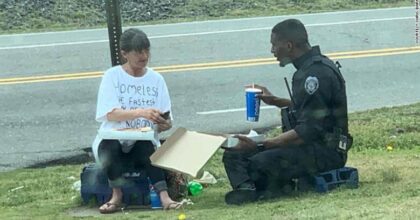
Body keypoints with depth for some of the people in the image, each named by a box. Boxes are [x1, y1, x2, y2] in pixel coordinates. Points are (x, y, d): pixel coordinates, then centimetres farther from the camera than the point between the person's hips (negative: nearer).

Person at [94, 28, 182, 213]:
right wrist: (141, 112, -31)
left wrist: (165, 125, -19)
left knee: (146, 147, -34)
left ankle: (163, 196, -42)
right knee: (109, 147, -36)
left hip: (143, 141, 1)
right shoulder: (112, 76, 0)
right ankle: (117, 194, -21)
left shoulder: (156, 79, 9)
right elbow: (110, 114, -14)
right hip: (114, 138, -1)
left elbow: (165, 121, 7)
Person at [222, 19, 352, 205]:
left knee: (261, 163, -31)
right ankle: (246, 189, -20)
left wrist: (260, 145, -26)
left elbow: (308, 131, -25)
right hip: (310, 144, 10)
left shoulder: (318, 73, -20)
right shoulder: (309, 68, 12)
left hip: (326, 151, -10)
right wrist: (274, 101, 17)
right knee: (234, 154, 3)